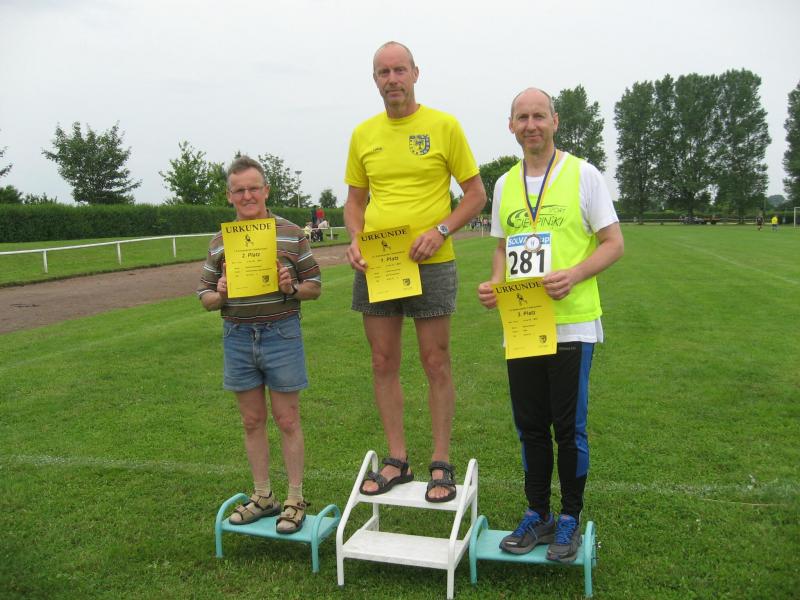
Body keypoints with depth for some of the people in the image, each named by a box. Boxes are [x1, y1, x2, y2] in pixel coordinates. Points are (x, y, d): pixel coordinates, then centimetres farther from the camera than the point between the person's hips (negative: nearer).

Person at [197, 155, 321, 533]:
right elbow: (205, 298, 10)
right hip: (237, 336, 3)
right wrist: (219, 295, -12)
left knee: (287, 420, 4)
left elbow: (315, 286, 4)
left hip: (281, 334, -3)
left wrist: (292, 288, -17)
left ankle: (295, 499, 18)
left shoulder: (291, 235, 0)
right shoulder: (219, 242, 7)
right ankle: (263, 497, 26)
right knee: (252, 421, 12)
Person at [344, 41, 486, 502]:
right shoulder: (363, 134, 9)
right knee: (384, 364, 8)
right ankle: (397, 460, 22)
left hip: (430, 265, -4)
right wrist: (355, 239, -4)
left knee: (437, 364, 3)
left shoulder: (443, 126, -2)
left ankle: (442, 464, 17)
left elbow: (477, 194, -1)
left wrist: (439, 231, -15)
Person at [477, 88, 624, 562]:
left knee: (569, 427, 4)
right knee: (530, 427, 12)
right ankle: (538, 515, 28)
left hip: (572, 323, -4)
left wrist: (573, 276, -22)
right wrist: (495, 283, -2)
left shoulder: (583, 175, -3)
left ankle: (570, 519, 23)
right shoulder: (505, 184, 11)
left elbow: (614, 243, -4)